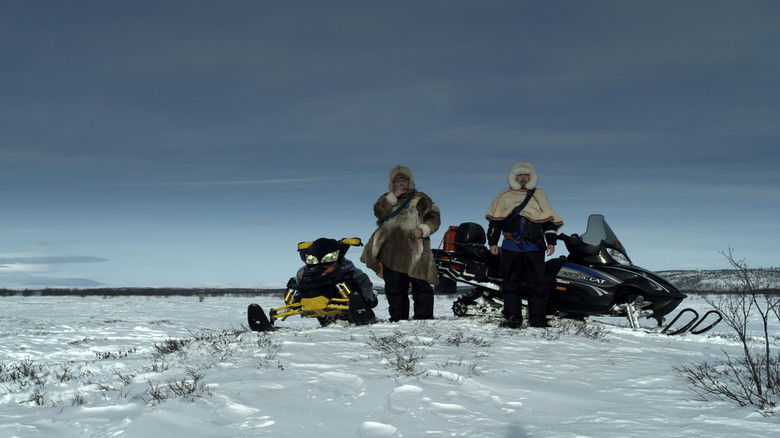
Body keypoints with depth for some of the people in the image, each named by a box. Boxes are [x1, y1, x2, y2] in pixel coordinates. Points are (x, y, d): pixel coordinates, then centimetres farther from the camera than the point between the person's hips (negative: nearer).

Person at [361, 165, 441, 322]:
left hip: (415, 251, -3)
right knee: (394, 288, 6)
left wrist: (423, 230, -13)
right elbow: (379, 213, -1)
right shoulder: (387, 199, 19)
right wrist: (394, 196, -7)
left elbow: (434, 218, 6)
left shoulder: (420, 199, 12)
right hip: (391, 252, 3)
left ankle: (424, 317, -4)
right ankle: (398, 318, 13)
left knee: (421, 285, -7)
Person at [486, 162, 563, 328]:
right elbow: (495, 220, 12)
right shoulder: (505, 196, 13)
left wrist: (551, 241, 3)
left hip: (534, 247, 0)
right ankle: (512, 317, 2)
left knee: (536, 282, -3)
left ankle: (538, 318, 0)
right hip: (511, 248, 0)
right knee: (511, 283, -1)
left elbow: (549, 220, 13)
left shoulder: (539, 195, 16)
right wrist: (492, 242, 4)